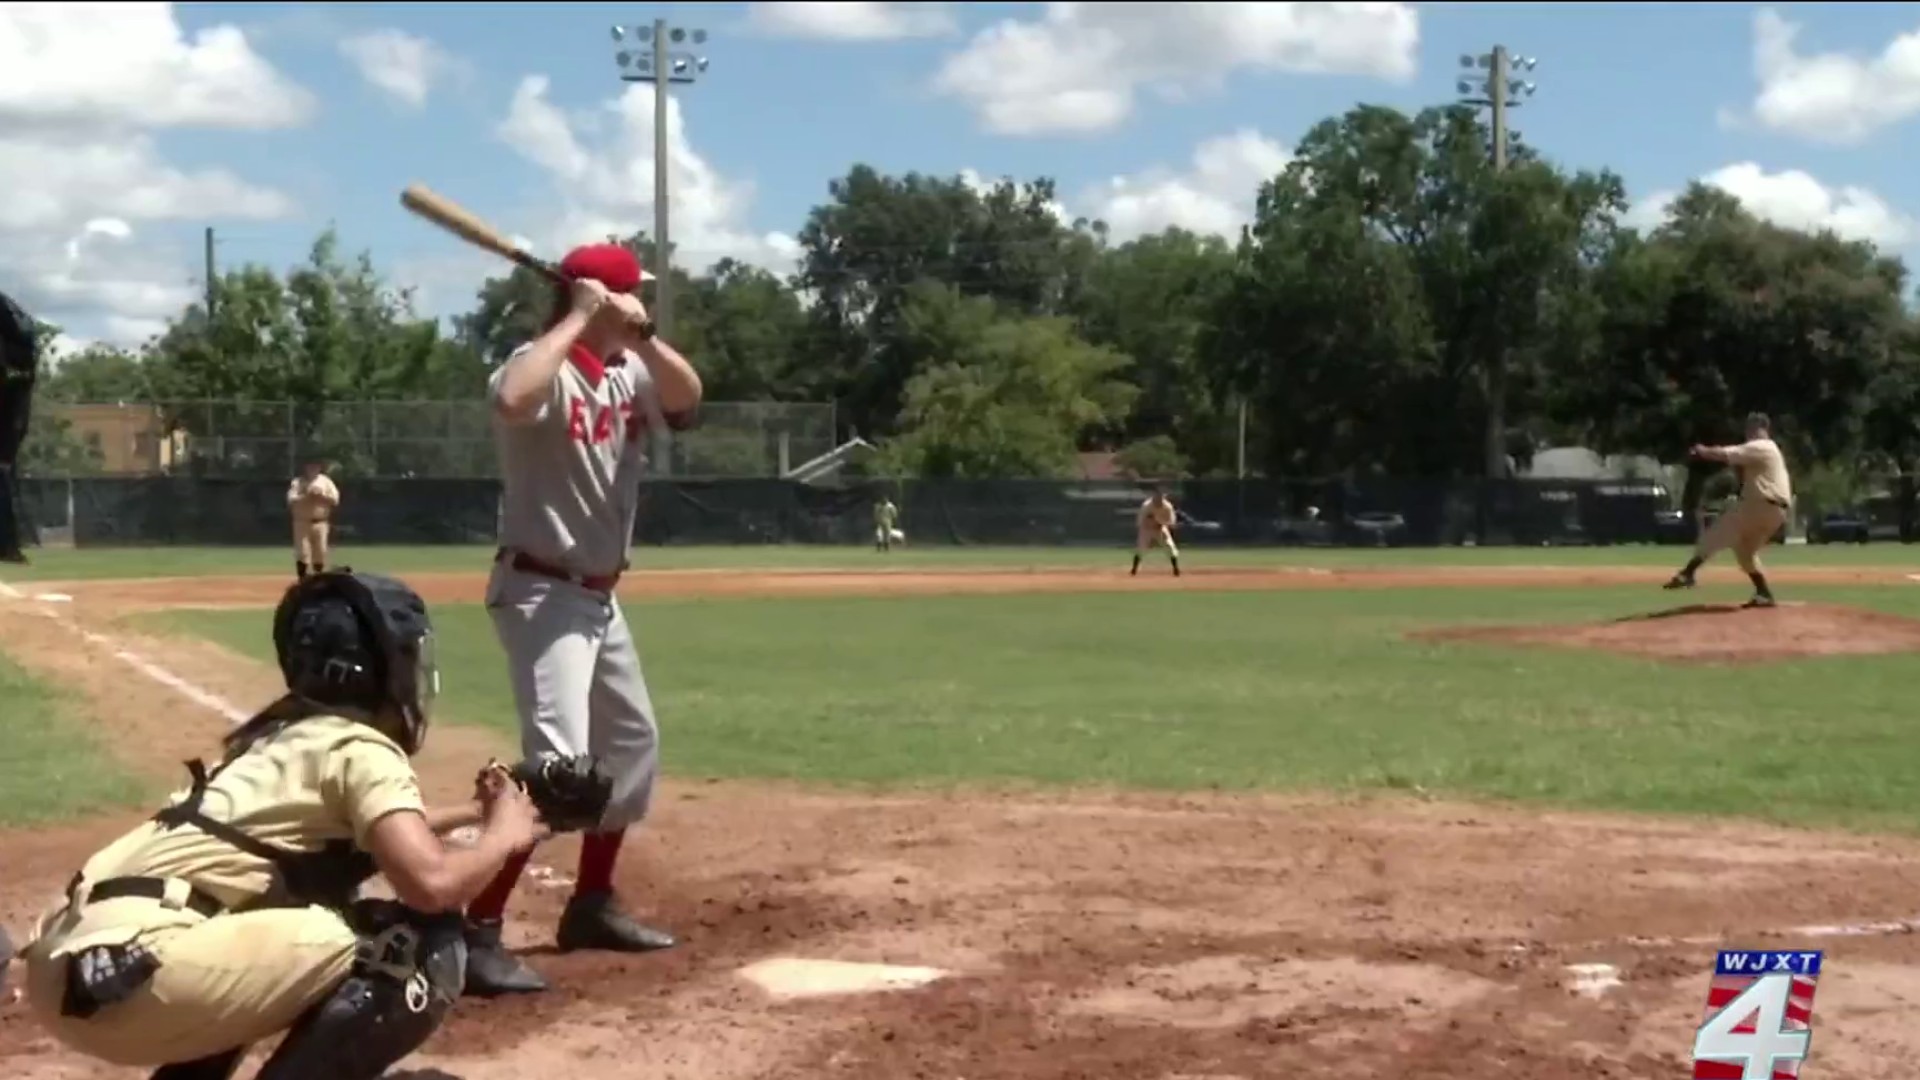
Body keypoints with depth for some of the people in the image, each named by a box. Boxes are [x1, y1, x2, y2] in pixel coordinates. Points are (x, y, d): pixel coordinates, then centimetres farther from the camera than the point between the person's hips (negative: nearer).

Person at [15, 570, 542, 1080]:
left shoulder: (285, 734, 25)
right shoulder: (361, 749, -2)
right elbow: (431, 883, -17)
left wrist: (466, 813, 45)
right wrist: (504, 836, 2)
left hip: (72, 960, 10)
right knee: (424, 944, -8)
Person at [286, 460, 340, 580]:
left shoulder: (325, 481, 8)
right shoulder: (297, 482, 1)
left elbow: (335, 500, -1)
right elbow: (291, 500, -11)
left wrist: (321, 496, -15)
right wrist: (306, 497, -20)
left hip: (320, 523, 2)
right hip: (302, 522, -2)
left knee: (320, 552, 3)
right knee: (302, 552, -8)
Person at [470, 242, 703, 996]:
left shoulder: (626, 373, 7)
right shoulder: (544, 367, -17)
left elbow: (687, 398, -7)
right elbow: (513, 401, -40)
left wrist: (641, 333, -20)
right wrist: (581, 319, -29)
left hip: (599, 595, 10)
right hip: (541, 591, -10)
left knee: (633, 743, 20)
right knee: (558, 757, -22)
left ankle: (590, 905, 32)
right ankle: (478, 935, -21)